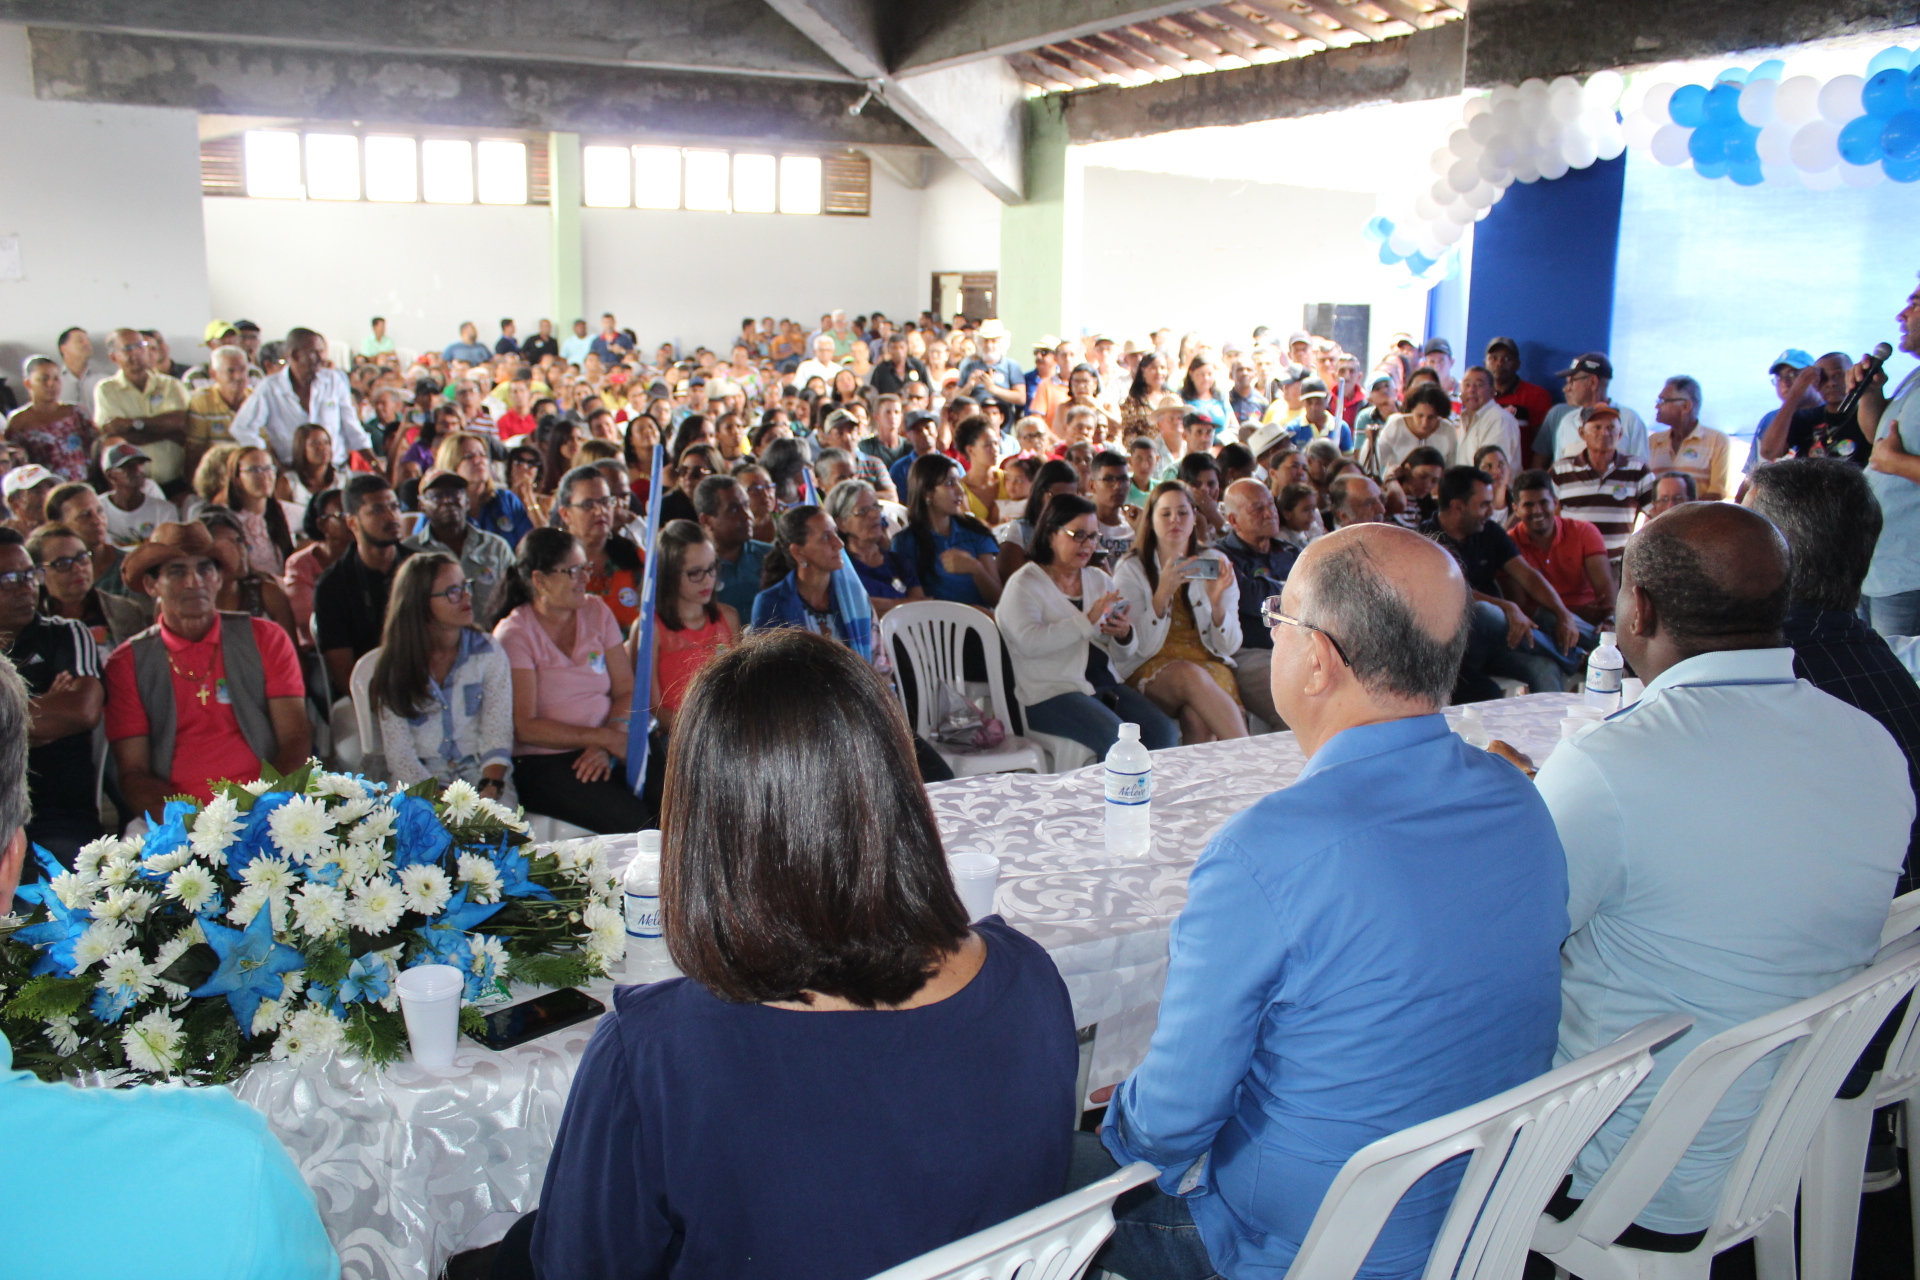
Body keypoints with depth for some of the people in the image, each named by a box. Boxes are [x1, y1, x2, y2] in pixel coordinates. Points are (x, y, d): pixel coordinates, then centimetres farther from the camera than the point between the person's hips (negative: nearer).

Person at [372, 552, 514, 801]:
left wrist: (490, 788, -21)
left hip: (479, 771, 1)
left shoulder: (489, 653, 3)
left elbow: (497, 736, -3)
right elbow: (398, 753, -3)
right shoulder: (394, 664, 1)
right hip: (418, 777, -1)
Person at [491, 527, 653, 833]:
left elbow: (627, 691, 6)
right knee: (632, 818, -29)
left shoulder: (596, 611, 11)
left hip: (603, 754, 5)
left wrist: (606, 745, -12)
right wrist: (605, 738, -15)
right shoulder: (514, 634, -4)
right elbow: (525, 727, -10)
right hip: (541, 762, -5)